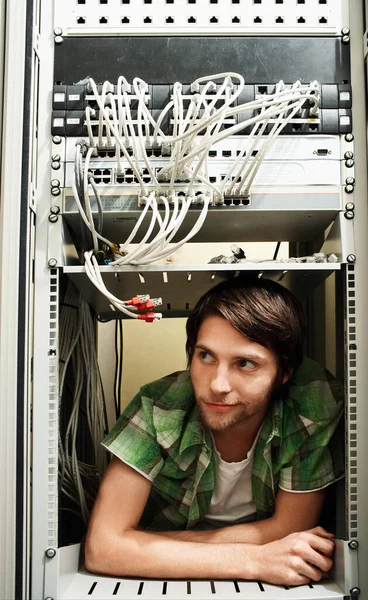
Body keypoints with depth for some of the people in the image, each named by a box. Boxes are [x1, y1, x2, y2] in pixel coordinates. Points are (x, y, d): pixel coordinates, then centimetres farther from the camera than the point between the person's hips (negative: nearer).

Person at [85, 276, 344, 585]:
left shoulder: (315, 402, -23)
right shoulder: (160, 407, -25)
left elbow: (289, 527, -15)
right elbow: (104, 548, -27)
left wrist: (145, 547, -20)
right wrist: (252, 560, -33)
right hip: (169, 583, 0)